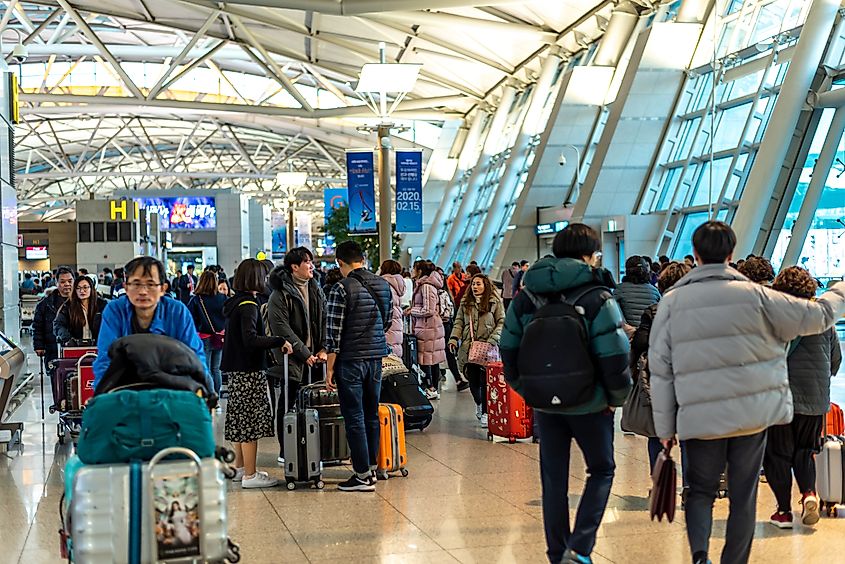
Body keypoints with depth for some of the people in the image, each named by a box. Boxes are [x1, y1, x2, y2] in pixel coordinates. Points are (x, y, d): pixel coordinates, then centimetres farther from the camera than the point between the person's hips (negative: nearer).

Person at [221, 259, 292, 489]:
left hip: (235, 368, 10)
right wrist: (280, 342, -23)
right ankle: (250, 475, -2)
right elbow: (250, 339, -27)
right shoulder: (248, 305, -16)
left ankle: (240, 467, 26)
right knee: (251, 419, -5)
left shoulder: (234, 302, 12)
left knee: (240, 418, 17)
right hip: (248, 370, -10)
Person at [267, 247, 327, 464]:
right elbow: (282, 329, -13)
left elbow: (324, 321, 14)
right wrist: (304, 353, -15)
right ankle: (285, 452, 8)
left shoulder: (315, 289, 13)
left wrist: (323, 349, 0)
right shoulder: (280, 294, -8)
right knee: (288, 404, 0)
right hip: (291, 358, -6)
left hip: (314, 356, 6)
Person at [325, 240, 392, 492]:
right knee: (371, 415, 15)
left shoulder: (342, 289, -13)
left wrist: (330, 367, -8)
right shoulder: (383, 285, 6)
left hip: (351, 359, -6)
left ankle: (363, 476, 0)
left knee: (354, 418, -1)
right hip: (377, 358, 6)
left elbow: (334, 332, -13)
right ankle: (371, 467, 22)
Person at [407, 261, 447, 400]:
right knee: (434, 360, 11)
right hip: (433, 326, 10)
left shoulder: (426, 286, -15)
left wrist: (412, 311, -8)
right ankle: (435, 389, 16)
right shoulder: (428, 284, 14)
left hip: (427, 327, -10)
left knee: (425, 360, -4)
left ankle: (430, 389, -1)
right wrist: (413, 309, 13)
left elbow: (428, 310, -19)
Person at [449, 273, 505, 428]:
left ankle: (485, 412, 2)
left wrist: (493, 339, -10)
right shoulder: (465, 303, 15)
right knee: (472, 379, 5)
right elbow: (459, 322, 16)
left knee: (485, 380, -8)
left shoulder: (495, 302, 3)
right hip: (468, 347, 3)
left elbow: (502, 322, 2)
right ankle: (478, 403, 34)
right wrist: (453, 338, 1)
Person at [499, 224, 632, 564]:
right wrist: (618, 397, -2)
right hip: (589, 404, -4)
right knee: (602, 470, 14)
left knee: (553, 480, 14)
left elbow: (509, 350, 5)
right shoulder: (597, 299, -13)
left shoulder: (526, 298, 2)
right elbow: (615, 357, -17)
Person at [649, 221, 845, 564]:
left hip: (701, 419, 0)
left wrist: (665, 428, 6)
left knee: (700, 491, 15)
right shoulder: (755, 295, -5)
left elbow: (660, 370, -2)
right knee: (743, 497, 12)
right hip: (753, 415, 0)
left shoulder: (672, 302, -3)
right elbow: (816, 316, 2)